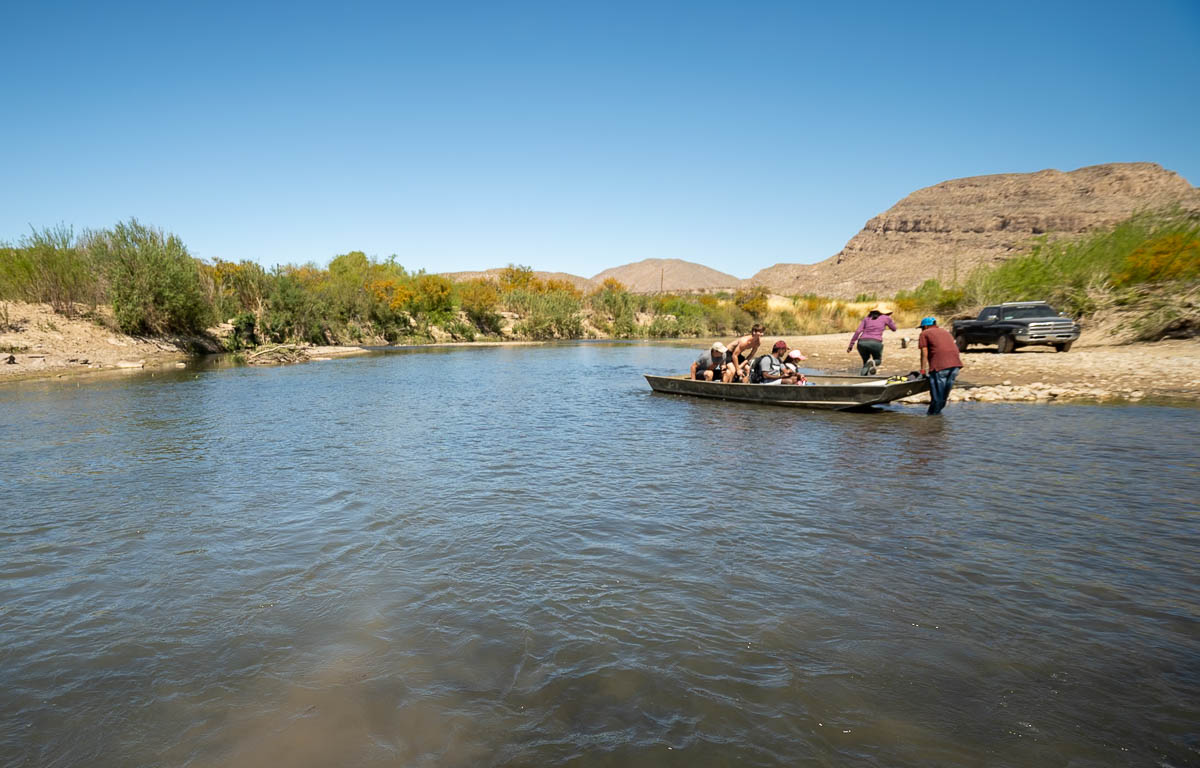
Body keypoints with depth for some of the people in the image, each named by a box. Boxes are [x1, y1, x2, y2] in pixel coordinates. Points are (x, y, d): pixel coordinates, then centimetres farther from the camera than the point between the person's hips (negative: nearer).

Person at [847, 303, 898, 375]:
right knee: (878, 360, 25)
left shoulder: (867, 318, 21)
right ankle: (873, 363, -14)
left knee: (865, 362, 25)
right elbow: (894, 328, 33)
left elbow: (858, 331, 8)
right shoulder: (886, 318, 16)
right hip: (876, 343, -2)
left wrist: (851, 345, 7)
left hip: (862, 342, 2)